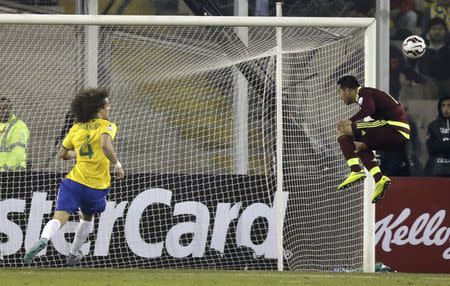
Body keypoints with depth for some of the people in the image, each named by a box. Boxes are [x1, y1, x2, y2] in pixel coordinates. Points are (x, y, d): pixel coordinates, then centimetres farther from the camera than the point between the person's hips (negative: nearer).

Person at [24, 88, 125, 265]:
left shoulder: (76, 128, 11)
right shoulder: (107, 126, -3)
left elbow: (61, 154, 19)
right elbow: (105, 145, -24)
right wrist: (117, 165, -14)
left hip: (75, 180, 1)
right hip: (97, 186, -1)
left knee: (59, 218, -13)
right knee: (87, 217, 28)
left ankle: (43, 239, -44)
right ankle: (73, 254, 37)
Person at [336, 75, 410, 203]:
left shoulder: (363, 92, -3)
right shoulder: (369, 93, 27)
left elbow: (369, 108, -24)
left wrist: (350, 121, -19)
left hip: (394, 129, -10)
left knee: (342, 129, -8)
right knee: (358, 145, 28)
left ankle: (356, 170, -19)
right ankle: (379, 178, 11)